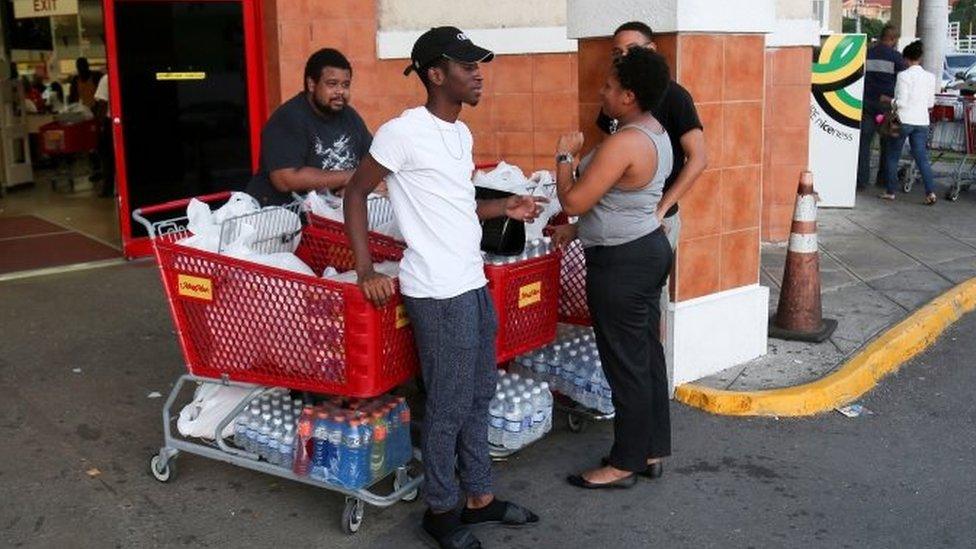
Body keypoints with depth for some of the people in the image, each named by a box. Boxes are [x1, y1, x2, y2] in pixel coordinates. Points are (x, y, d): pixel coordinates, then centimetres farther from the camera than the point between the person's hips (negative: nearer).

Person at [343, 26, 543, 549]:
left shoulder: (461, 133, 12)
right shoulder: (403, 131, -14)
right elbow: (354, 193, -8)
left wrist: (503, 207, 10)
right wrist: (366, 271, -13)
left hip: (474, 285, 9)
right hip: (439, 293, -9)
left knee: (479, 396, 17)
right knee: (448, 406, 2)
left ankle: (479, 496, 31)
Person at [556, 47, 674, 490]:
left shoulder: (623, 143, -23)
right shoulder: (655, 132, 9)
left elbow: (573, 202, -22)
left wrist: (564, 156, -7)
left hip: (622, 262, -10)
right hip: (649, 249, 10)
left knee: (626, 364, 1)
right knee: (648, 356, 16)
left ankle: (625, 464, 13)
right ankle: (653, 451, 27)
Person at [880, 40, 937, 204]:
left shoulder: (903, 75, -11)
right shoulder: (930, 77, 6)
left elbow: (901, 102, -15)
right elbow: (931, 103, 10)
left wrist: (889, 101, 2)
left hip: (904, 120, -5)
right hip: (922, 121, 5)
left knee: (893, 156, 10)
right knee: (921, 157, 5)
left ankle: (890, 191, 14)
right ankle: (930, 191, -9)